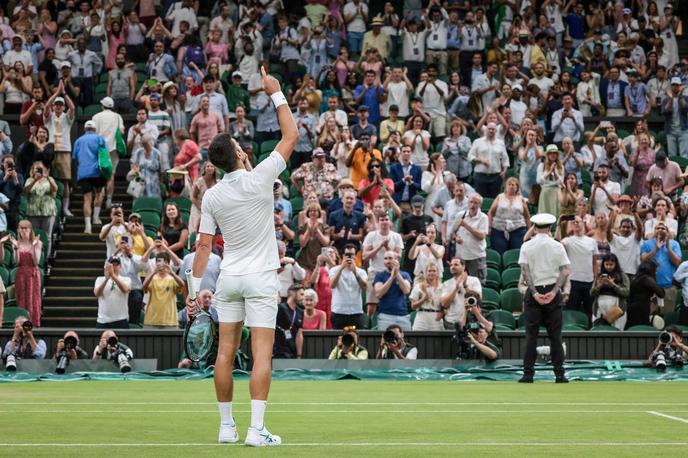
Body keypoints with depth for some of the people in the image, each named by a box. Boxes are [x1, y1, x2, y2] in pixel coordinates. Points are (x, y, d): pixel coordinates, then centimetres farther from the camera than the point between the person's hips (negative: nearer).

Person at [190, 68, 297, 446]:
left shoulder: (211, 196, -1)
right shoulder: (259, 178, -12)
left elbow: (204, 245, 1)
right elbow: (291, 135, -5)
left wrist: (196, 286, 7)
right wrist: (276, 93, 2)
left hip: (228, 277, 4)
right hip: (260, 277, -4)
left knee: (226, 352, 7)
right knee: (261, 354, -6)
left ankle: (226, 426, 11)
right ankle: (256, 429, -12)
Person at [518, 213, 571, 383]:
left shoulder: (527, 246, 1)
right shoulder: (557, 246, 3)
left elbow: (525, 271, -8)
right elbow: (565, 271, -5)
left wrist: (534, 293, -9)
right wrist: (554, 291, -8)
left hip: (534, 290, -1)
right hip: (552, 290, 1)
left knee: (531, 334, 1)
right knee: (555, 334, 4)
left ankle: (528, 374, -3)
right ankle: (559, 374, 2)